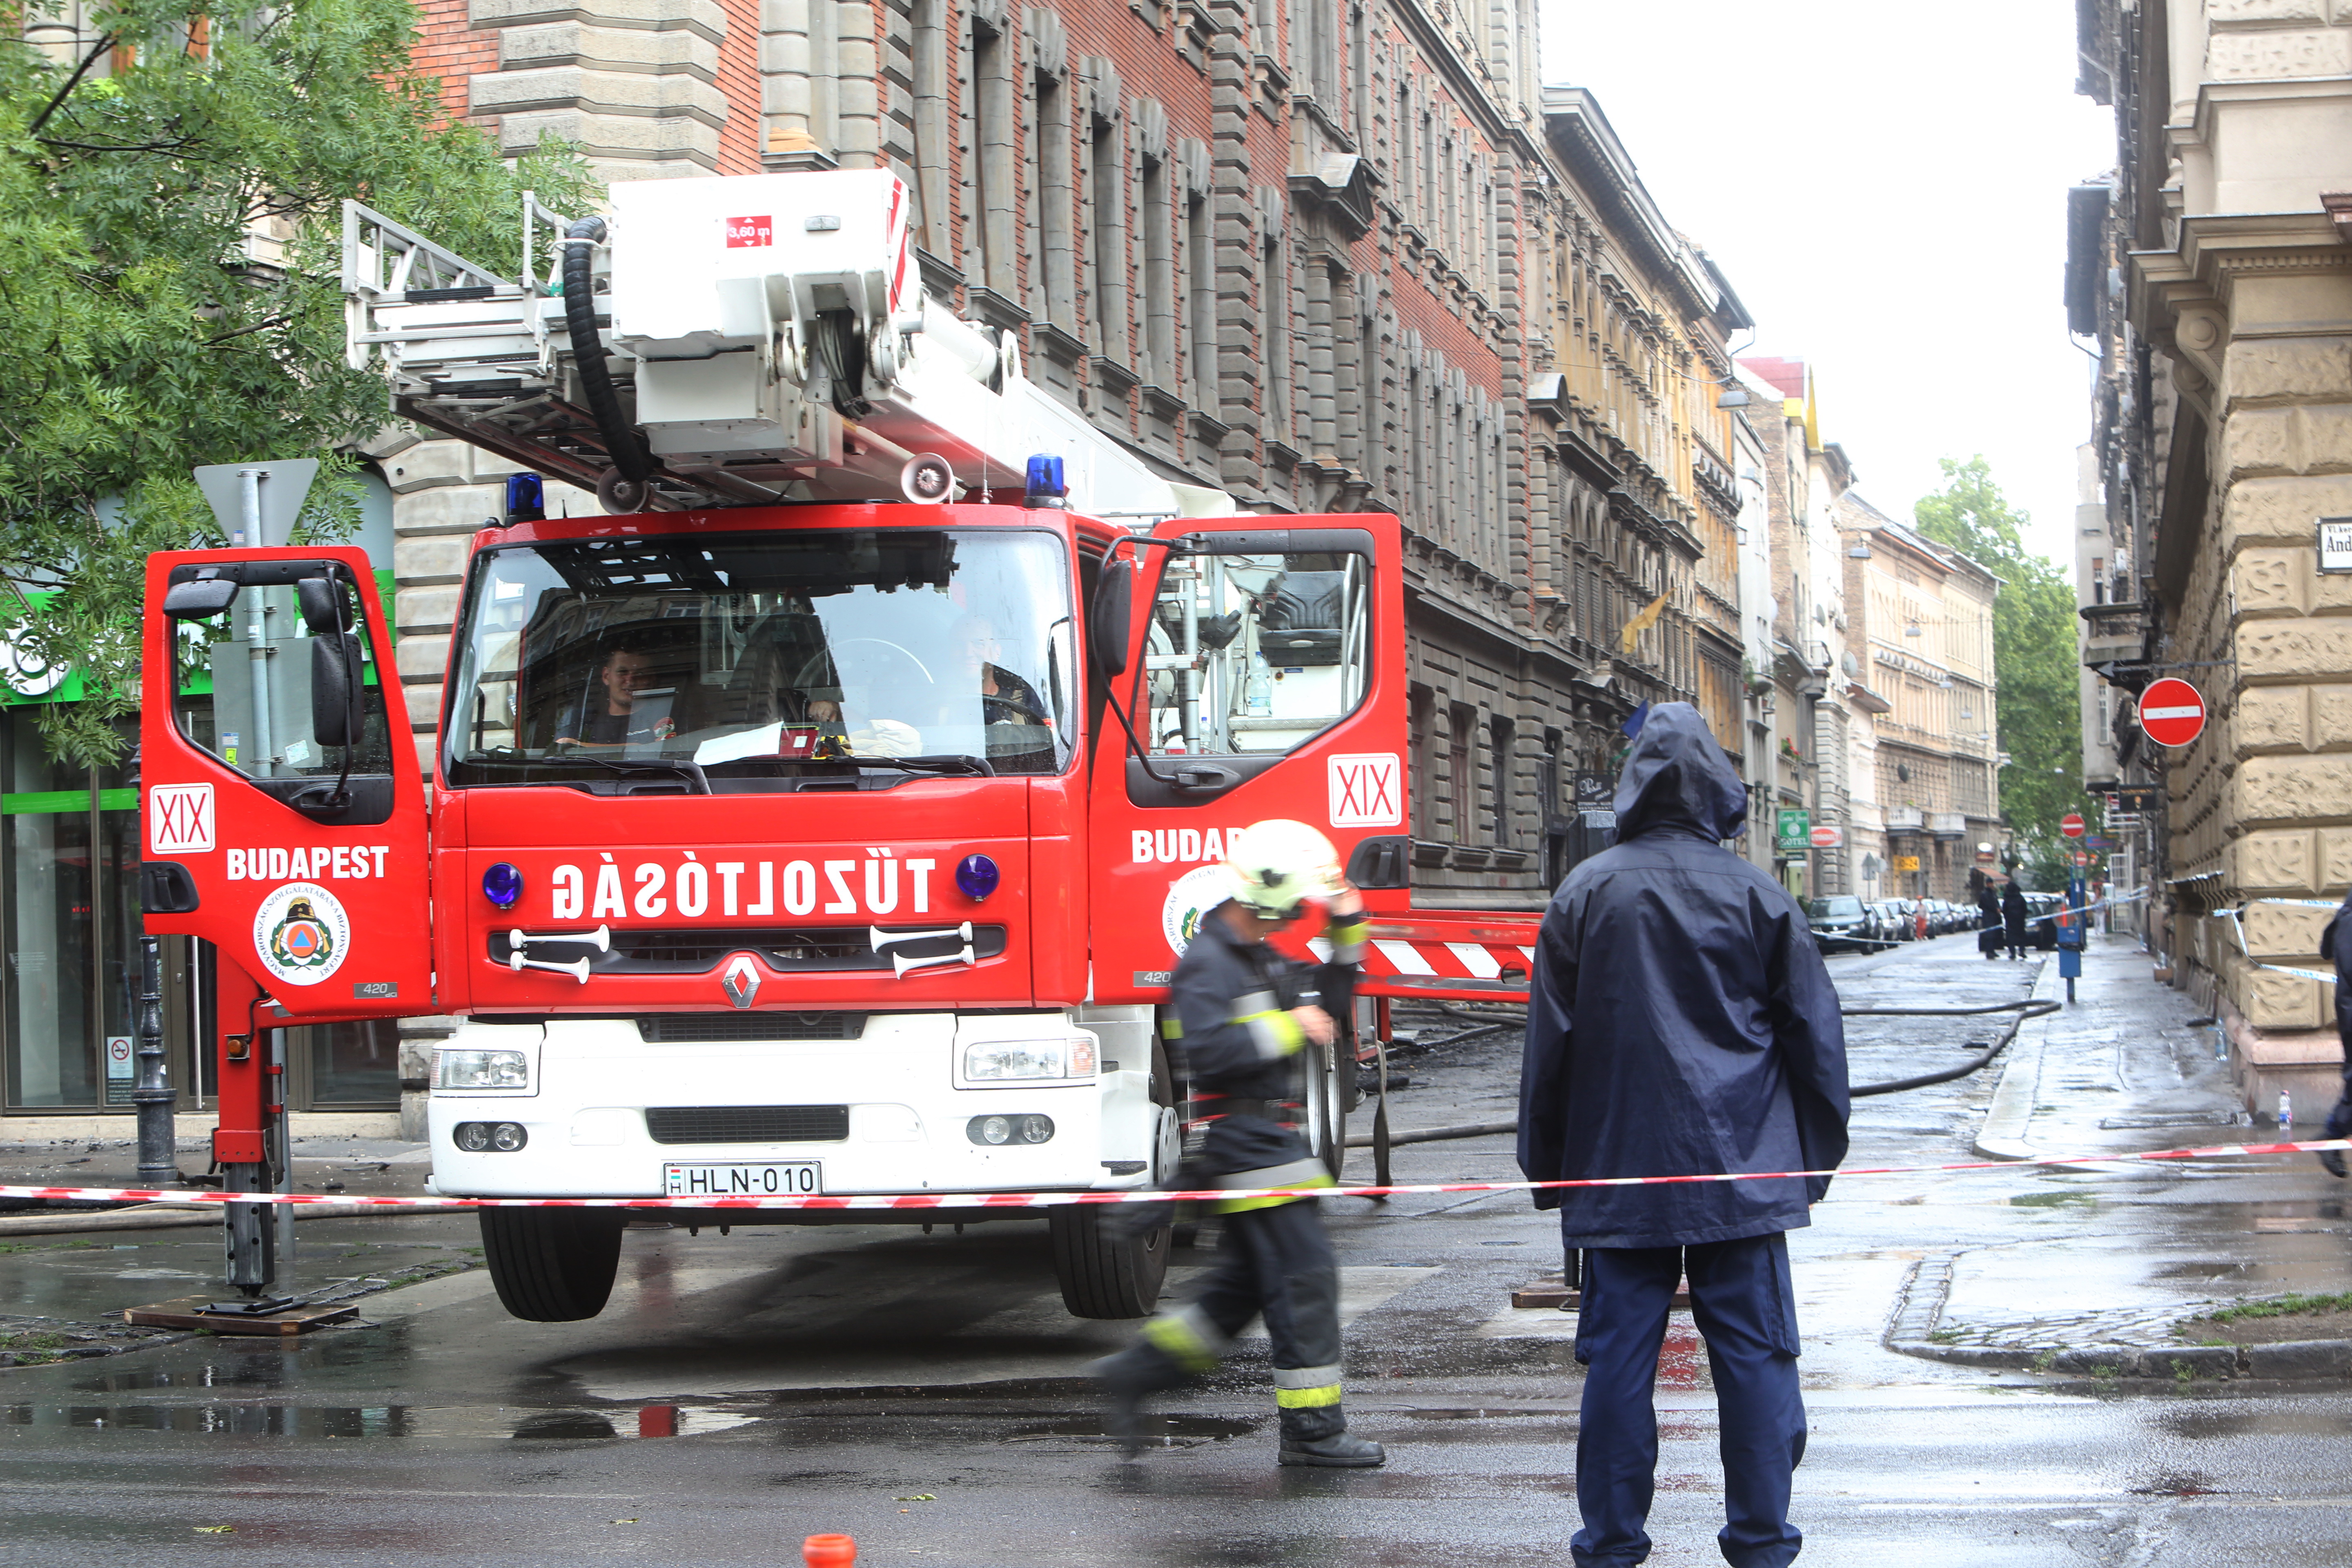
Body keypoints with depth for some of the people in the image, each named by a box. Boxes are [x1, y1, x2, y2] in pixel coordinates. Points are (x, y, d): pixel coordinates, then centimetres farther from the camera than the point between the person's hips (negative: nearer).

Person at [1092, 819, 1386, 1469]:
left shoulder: (1265, 959, 16)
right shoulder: (1207, 963, -15)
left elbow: (1324, 1006, 24)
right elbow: (1207, 1051, -26)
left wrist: (1347, 937, 15)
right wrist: (1286, 1030, -21)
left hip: (1267, 1140, 10)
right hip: (1242, 1141, -10)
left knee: (1242, 1284, 14)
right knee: (1304, 1276, -8)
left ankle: (1134, 1374, 20)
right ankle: (1312, 1430, -3)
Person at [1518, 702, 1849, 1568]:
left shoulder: (1585, 894, -1)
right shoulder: (1758, 896, -1)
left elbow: (1549, 1042, 3)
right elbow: (1815, 1034, 4)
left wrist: (1546, 1168, 12)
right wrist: (1816, 1157, 15)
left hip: (1617, 1172, 1)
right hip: (1739, 1172, 0)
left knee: (1618, 1355, 5)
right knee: (1754, 1352, 5)